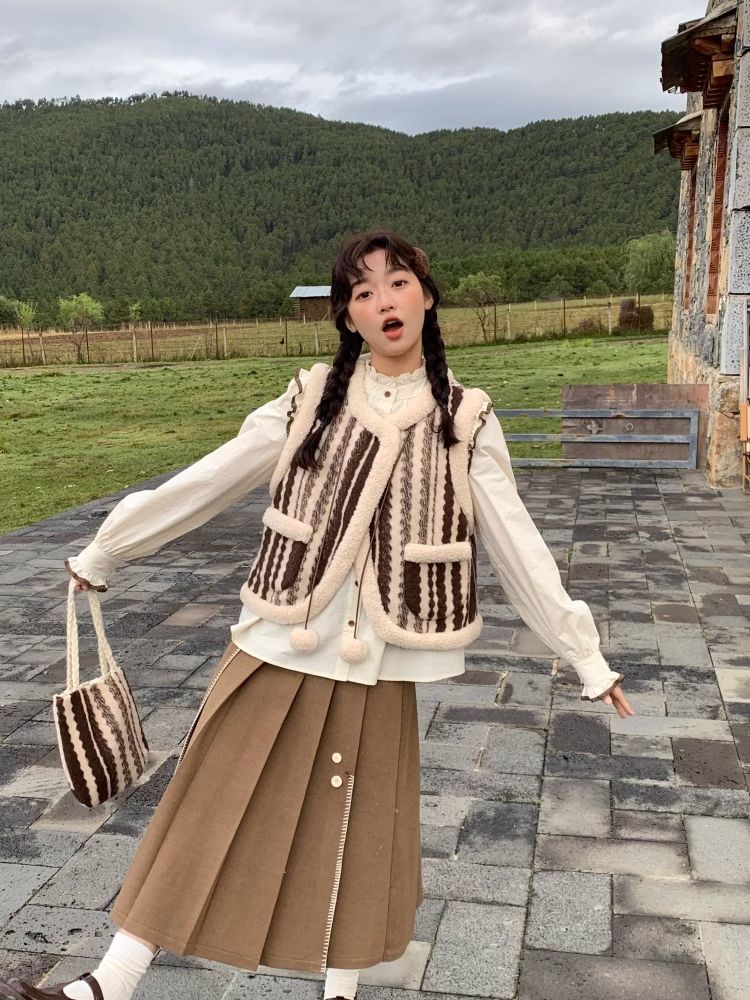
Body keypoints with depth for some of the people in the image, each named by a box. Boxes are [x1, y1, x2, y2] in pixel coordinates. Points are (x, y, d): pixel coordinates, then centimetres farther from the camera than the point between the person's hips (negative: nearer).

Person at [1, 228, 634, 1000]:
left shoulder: (465, 420, -3)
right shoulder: (311, 398, -2)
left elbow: (518, 547, 0)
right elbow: (203, 484, 4)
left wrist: (587, 657, 2)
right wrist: (102, 552, 10)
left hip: (376, 662, 0)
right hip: (278, 645, 1)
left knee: (359, 824, 14)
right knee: (212, 807, 8)